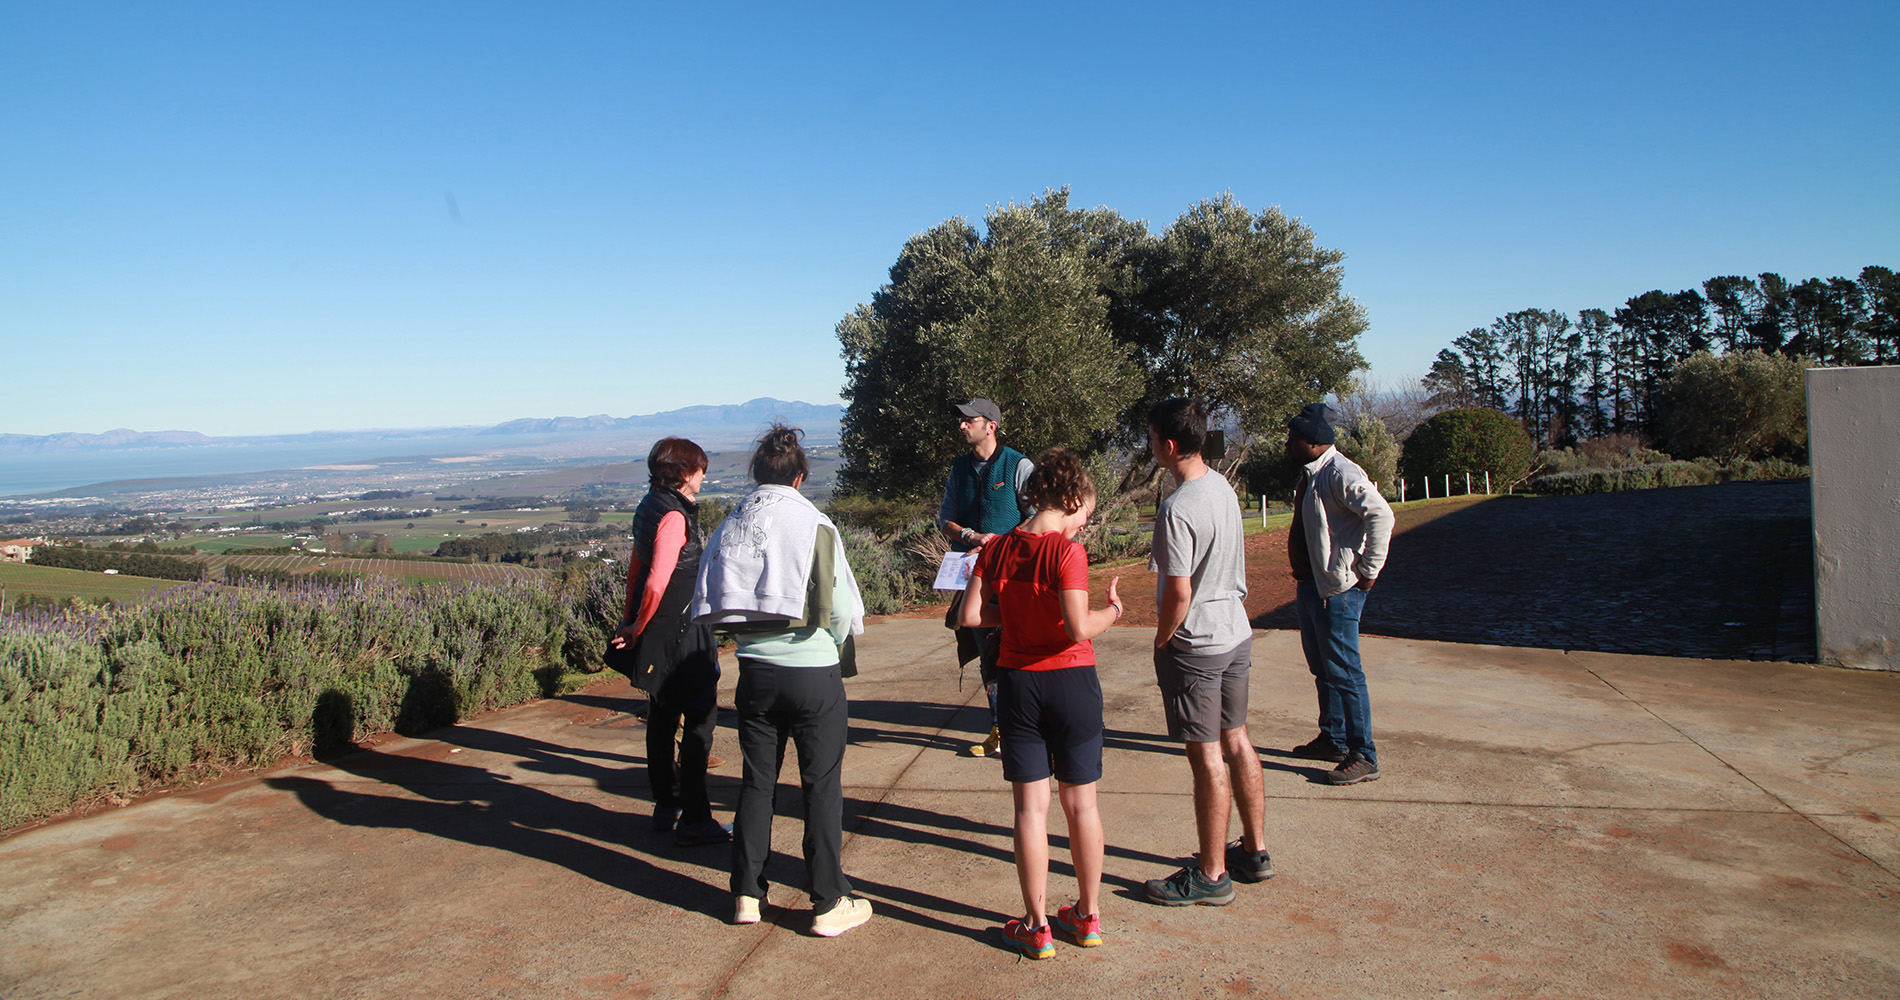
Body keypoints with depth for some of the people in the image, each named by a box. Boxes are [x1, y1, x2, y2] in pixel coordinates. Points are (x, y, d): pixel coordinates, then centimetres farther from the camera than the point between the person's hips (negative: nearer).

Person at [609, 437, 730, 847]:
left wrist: (630, 619, 21)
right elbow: (657, 582, -25)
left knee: (662, 718, 17)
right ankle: (694, 820, 0)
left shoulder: (649, 508, 11)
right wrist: (638, 627, -12)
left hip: (658, 634, 10)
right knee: (700, 720, -4)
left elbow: (636, 567, 17)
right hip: (680, 634, -10)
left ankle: (665, 807, 28)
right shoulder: (674, 516, -19)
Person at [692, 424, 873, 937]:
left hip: (754, 668, 4)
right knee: (822, 785, 5)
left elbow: (711, 602, 3)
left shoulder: (729, 527, 3)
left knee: (756, 780, 16)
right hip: (813, 670, -4)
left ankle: (747, 894, 25)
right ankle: (830, 904, 13)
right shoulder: (813, 525, -9)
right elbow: (843, 608, -9)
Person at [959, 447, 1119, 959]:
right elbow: (1079, 628, -21)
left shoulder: (997, 548, 0)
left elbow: (970, 615, -1)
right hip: (1070, 682, -3)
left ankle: (1037, 926, 14)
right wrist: (1112, 610, -3)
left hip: (1017, 682, 3)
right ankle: (1088, 916, 25)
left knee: (1031, 806, 8)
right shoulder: (1067, 552, -15)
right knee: (1081, 802, 12)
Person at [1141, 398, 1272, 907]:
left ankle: (1211, 875, 12)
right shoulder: (1224, 488, 5)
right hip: (1237, 633, 9)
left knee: (1207, 757, 0)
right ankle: (1254, 851, 30)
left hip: (1195, 646, -9)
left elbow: (1178, 593, -22)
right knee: (1236, 742, 18)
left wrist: (1162, 641, -6)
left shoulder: (1177, 510, -23)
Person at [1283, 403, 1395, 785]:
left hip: (1337, 591, -10)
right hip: (1310, 585, 10)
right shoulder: (1311, 474, 13)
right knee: (1322, 669, 18)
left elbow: (1381, 515, -27)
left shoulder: (1341, 474, -18)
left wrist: (1368, 571, -22)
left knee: (1344, 673, -6)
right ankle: (1333, 740, 31)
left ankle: (1364, 757, 2)